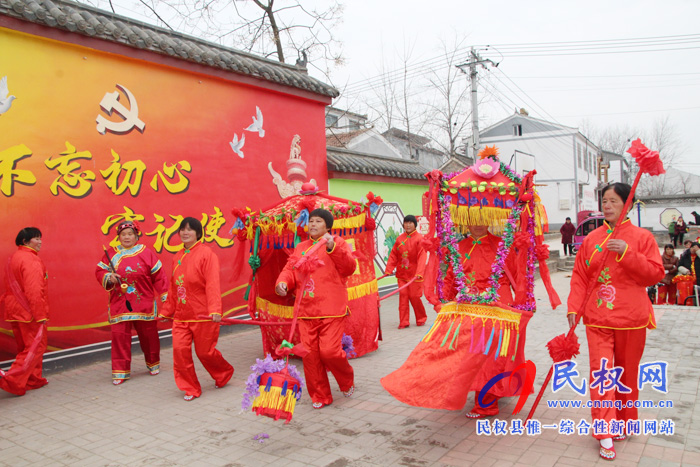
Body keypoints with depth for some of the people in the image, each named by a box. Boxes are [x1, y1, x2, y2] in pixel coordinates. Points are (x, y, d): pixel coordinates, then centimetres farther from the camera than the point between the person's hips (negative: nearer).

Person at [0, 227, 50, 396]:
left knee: (25, 347, 16)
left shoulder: (14, 258, 14)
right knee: (36, 347, -2)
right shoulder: (31, 260, -17)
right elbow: (33, 290, -24)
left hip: (15, 312, 10)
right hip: (30, 312, -10)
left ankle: (33, 380, 26)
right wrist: (40, 314, -21)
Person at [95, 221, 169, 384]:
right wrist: (108, 277, -13)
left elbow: (158, 276, 0)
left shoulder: (146, 253, -2)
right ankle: (120, 371, 10)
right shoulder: (111, 254, 4)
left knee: (148, 334, 10)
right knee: (119, 336, -2)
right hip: (119, 304, 1)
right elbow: (99, 271, 9)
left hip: (144, 304, -1)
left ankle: (153, 363, 31)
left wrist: (165, 297, -1)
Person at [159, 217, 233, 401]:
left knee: (205, 351, 5)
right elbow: (173, 288, 17)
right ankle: (190, 388, 14)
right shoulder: (177, 257, 11)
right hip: (181, 316, 6)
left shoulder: (206, 253, -10)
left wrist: (215, 310, -28)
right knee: (180, 349, -4)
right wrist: (166, 311, 21)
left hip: (203, 316, -6)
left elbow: (212, 284, -19)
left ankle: (224, 373, 35)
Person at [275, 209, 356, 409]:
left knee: (330, 351, -11)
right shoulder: (300, 248, 17)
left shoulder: (337, 243, 4)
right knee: (309, 355, 3)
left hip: (331, 310, -4)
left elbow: (349, 268, -9)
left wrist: (333, 248, -21)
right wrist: (283, 282, -9)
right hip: (306, 311, 5)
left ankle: (347, 381, 21)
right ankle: (320, 396, 21)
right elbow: (290, 269, 12)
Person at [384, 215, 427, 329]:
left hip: (414, 275, -4)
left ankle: (421, 318, 24)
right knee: (403, 296, 0)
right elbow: (393, 255, 6)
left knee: (414, 297, 1)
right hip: (401, 274, 4)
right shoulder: (400, 238, 5)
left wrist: (419, 272, -26)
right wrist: (389, 269, -2)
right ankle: (404, 322, 8)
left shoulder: (419, 238, -8)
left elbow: (422, 257, -16)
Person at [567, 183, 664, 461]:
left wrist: (627, 253, -19)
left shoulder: (642, 237, -1)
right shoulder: (592, 239, 5)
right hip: (598, 318, 1)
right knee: (601, 372, -5)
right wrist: (574, 307, -5)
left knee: (627, 373, 12)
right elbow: (580, 277, 6)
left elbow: (656, 273, -8)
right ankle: (605, 436, 2)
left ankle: (624, 423, 34)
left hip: (631, 319, -1)